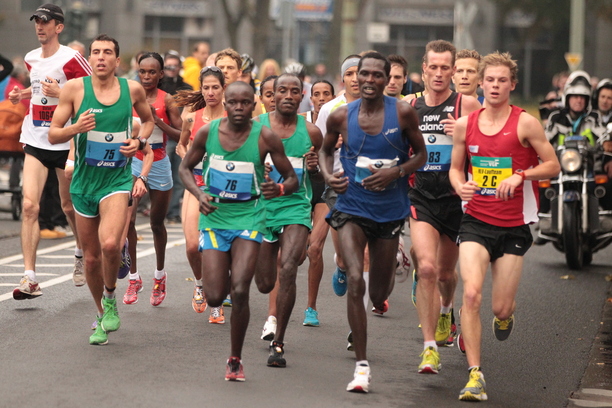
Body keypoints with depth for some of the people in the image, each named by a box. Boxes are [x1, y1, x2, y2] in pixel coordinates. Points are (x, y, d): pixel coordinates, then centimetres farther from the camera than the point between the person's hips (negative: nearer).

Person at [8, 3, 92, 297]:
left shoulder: (71, 59, -11)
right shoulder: (31, 59, 9)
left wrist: (60, 92, -20)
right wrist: (22, 95, 10)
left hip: (65, 141, -4)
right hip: (35, 140, 4)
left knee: (69, 206, 11)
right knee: (29, 205, -11)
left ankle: (82, 254, 41)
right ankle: (30, 278, -14)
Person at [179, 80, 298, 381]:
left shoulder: (265, 137, -9)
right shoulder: (207, 133, -5)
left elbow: (292, 178, 0)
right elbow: (185, 167, 10)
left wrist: (279, 189, -24)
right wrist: (198, 194, -10)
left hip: (248, 218, -2)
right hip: (214, 218, 2)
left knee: (239, 291, -15)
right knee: (215, 298, -4)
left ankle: (235, 360, 4)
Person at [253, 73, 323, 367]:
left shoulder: (311, 132, 1)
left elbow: (322, 174, 15)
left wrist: (315, 166, -9)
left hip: (296, 207, -1)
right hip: (262, 207, 1)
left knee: (288, 269, -22)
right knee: (265, 284, 6)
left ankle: (278, 343, -15)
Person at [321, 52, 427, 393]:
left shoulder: (403, 113, -6)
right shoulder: (341, 117, -3)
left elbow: (421, 154, 2)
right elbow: (326, 150, 15)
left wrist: (396, 172, -15)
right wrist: (329, 176, -5)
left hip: (389, 210, 1)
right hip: (352, 208, -1)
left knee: (379, 296, 12)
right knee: (355, 281, -20)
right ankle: (362, 366, -14)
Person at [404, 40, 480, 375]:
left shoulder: (467, 105, -3)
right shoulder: (409, 107, 5)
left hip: (455, 199, 0)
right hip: (421, 197, 0)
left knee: (446, 272, 17)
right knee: (426, 267, -19)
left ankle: (446, 311, 52)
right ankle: (429, 348, -16)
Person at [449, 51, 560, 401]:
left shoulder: (525, 123, -6)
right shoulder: (465, 125, 3)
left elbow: (553, 165, -3)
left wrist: (520, 176, -19)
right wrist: (460, 185, -7)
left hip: (514, 226, -1)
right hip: (477, 221, 1)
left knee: (501, 308, 2)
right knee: (472, 293, -18)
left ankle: (507, 313, 44)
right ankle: (475, 376, -13)